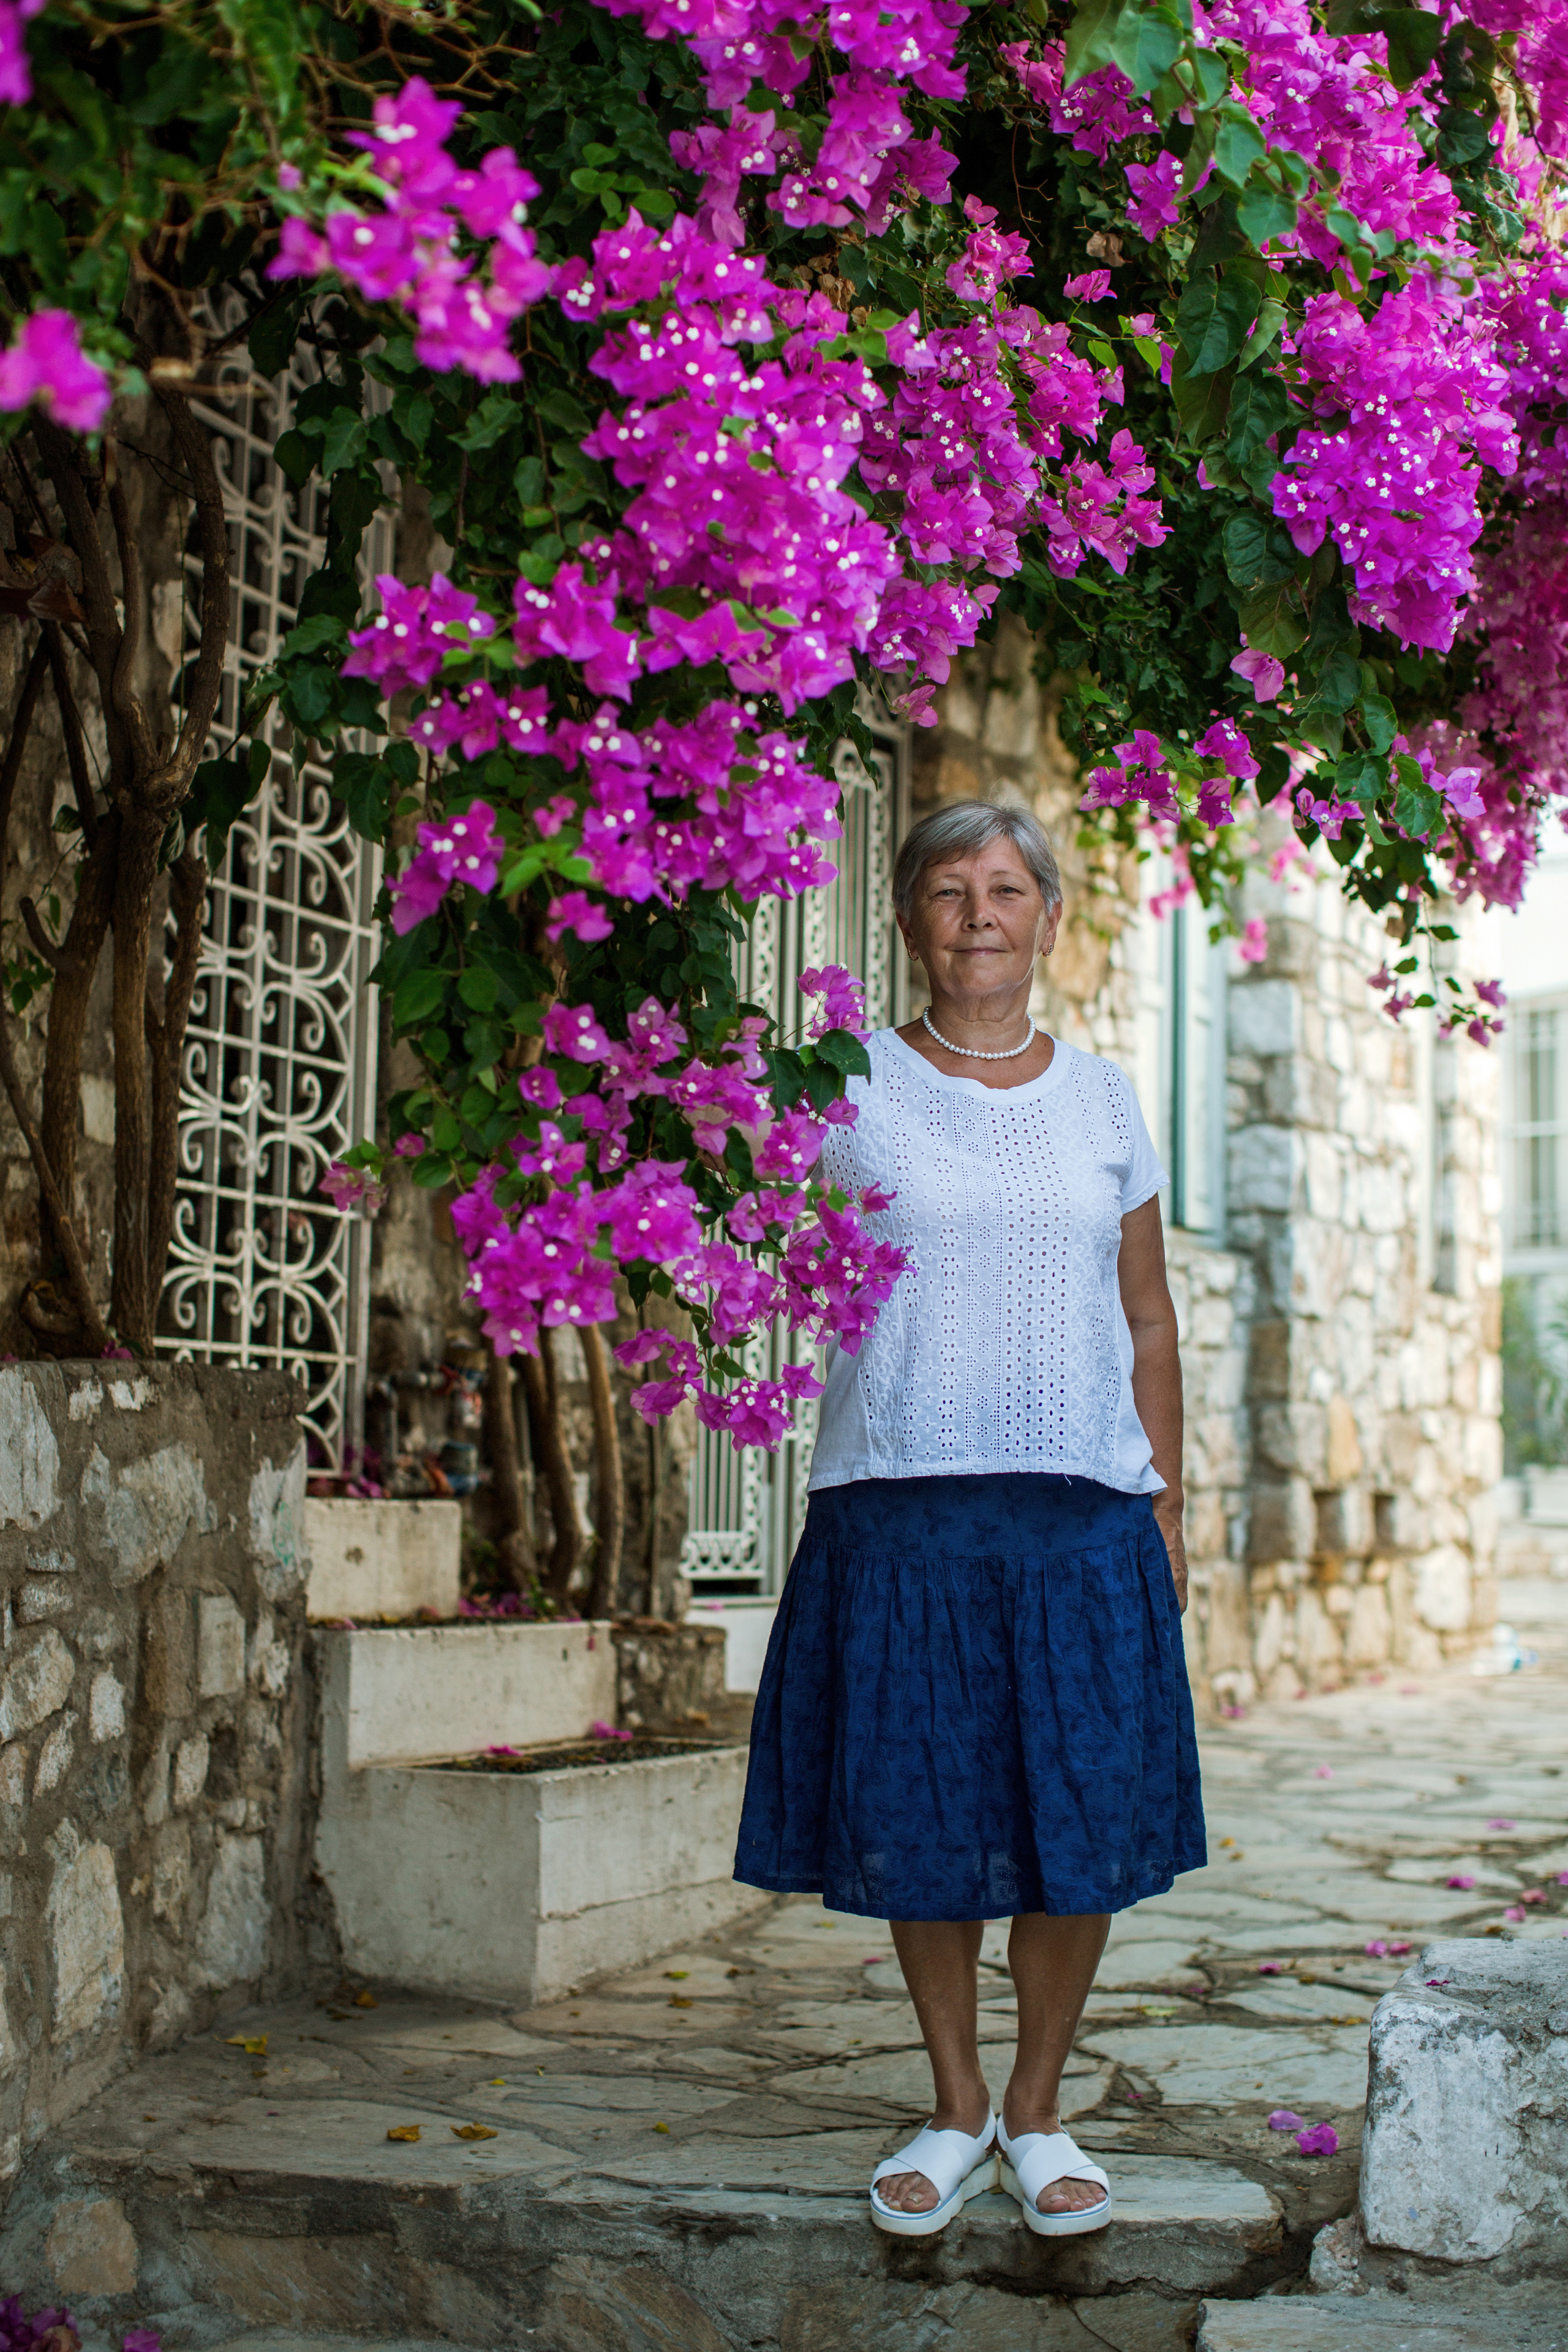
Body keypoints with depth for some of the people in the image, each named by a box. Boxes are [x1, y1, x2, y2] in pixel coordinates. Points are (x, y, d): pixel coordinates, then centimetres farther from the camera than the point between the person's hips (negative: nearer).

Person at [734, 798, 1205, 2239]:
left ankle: (1038, 2117, 21)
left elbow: (1148, 1321, 15)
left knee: (1082, 1819, 3)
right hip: (902, 1509, -2)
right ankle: (958, 2112, 23)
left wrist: (1167, 1502, 11)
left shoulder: (1101, 1099, 12)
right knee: (917, 1821, 4)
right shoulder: (853, 1088, 4)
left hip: (1083, 1512, 2)